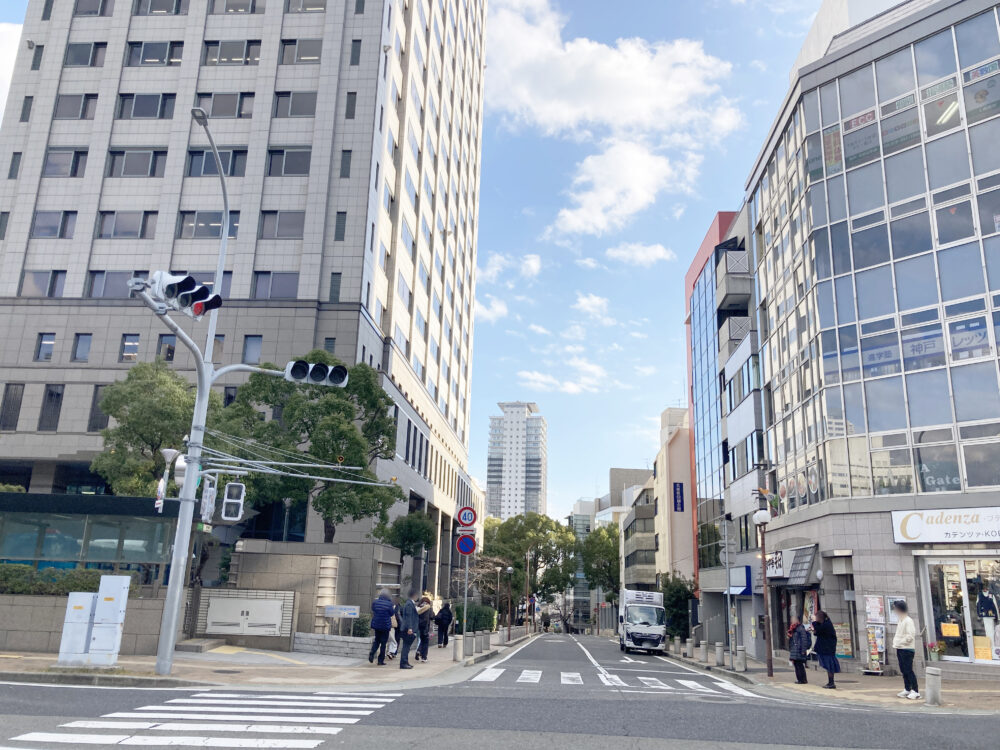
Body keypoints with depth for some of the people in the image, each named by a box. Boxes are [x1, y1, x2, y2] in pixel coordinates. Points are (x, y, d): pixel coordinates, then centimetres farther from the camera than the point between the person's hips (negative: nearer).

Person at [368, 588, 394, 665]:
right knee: (383, 643, 7)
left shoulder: (375, 602, -5)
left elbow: (373, 611, 8)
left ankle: (371, 654, -1)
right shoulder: (389, 603, -13)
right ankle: (381, 661, 9)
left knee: (377, 640, 21)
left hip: (376, 624, 3)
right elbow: (391, 614, -1)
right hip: (386, 625, -3)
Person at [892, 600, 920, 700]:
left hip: (907, 649, -9)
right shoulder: (900, 620, 15)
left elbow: (910, 635, -19)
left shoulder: (908, 621, -13)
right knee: (903, 670, 12)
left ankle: (915, 691, -3)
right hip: (900, 649, 9)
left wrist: (899, 642, -16)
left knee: (909, 670, -7)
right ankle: (907, 689, 20)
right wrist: (895, 643, 8)